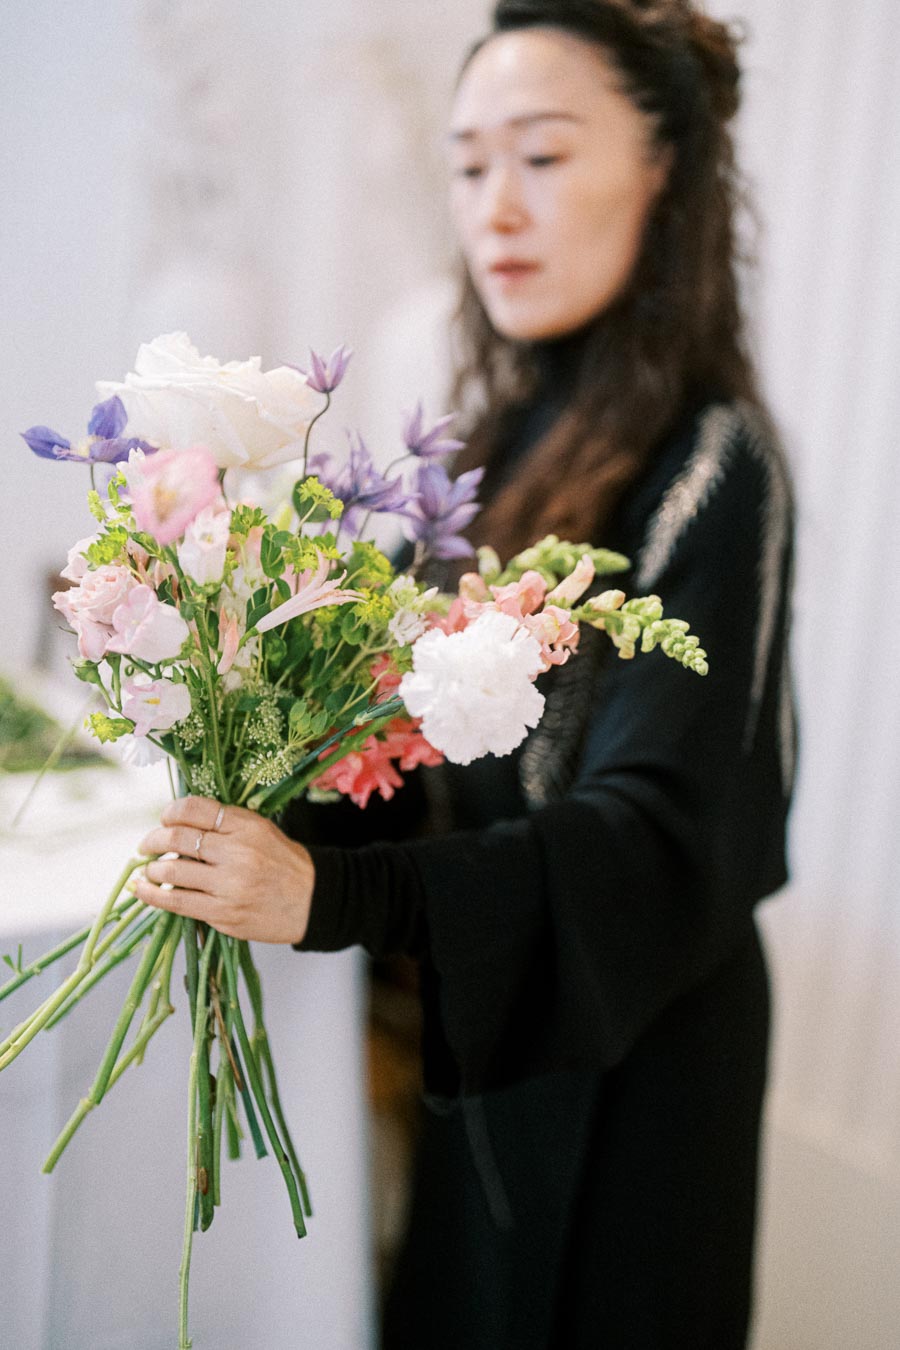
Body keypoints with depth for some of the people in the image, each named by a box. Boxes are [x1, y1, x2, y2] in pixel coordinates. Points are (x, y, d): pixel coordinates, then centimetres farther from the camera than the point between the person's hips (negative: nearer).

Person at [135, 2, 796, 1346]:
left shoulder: (708, 465, -20)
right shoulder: (515, 433, 2)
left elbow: (660, 841, -27)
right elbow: (464, 750, 7)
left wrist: (333, 894, -39)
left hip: (623, 1054, -7)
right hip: (490, 1022, 7)